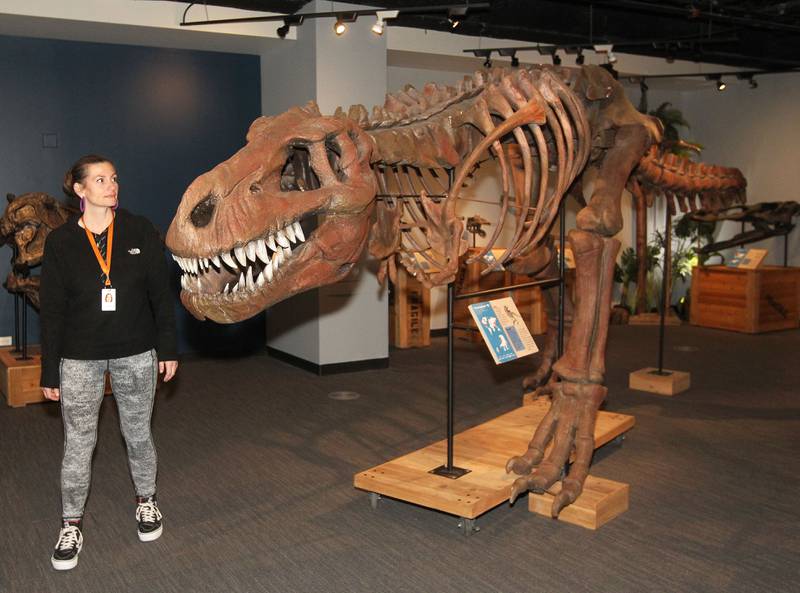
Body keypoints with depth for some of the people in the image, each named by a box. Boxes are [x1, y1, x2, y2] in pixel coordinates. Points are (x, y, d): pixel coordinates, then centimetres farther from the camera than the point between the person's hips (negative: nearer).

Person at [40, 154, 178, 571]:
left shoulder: (140, 231, -2)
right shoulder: (60, 242, -3)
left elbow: (160, 294, 2)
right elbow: (52, 311, 0)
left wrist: (168, 348, 1)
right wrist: (50, 372, 0)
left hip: (136, 353, 1)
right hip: (80, 359, 0)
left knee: (138, 434, 13)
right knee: (78, 443, 4)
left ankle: (146, 501, 35)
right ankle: (72, 525, 21)